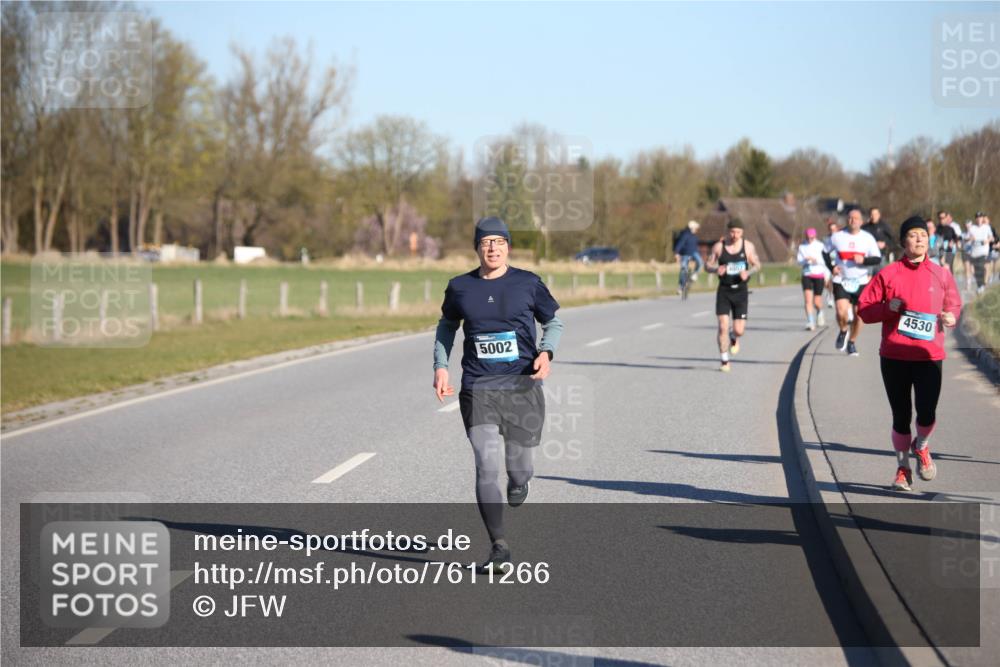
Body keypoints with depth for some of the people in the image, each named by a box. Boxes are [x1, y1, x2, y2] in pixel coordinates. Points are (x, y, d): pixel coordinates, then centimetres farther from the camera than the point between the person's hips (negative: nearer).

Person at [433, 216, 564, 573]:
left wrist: (546, 352, -7)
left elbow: (553, 321, 13)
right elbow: (447, 326, 22)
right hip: (478, 389, 0)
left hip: (522, 386, 0)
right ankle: (499, 549, -9)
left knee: (518, 467, 3)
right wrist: (441, 366, 10)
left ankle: (518, 482, 45)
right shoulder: (460, 287, 6)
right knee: (487, 467, -12)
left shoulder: (528, 283, 2)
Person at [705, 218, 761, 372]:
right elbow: (707, 265, 3)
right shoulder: (718, 246, -3)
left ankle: (734, 339, 34)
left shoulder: (748, 246, -2)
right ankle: (725, 361, 3)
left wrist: (748, 272, -15)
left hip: (741, 291, 0)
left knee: (739, 330, -5)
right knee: (723, 326, -10)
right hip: (724, 291, 0)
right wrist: (716, 269, -20)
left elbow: (757, 265, 7)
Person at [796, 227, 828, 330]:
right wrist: (806, 260, -20)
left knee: (817, 302, 3)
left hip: (818, 275, -1)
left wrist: (816, 260, -22)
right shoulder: (802, 246, 4)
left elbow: (826, 260, -5)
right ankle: (810, 323, -14)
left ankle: (820, 313, 38)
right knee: (808, 299, -14)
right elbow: (799, 260, 1)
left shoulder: (820, 246, -1)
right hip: (806, 275, 1)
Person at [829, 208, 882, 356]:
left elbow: (877, 259, -2)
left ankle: (852, 342, 22)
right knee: (841, 312, -18)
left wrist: (863, 260, -21)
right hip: (841, 281, -1)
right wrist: (832, 267, -3)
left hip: (861, 282, 1)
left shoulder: (868, 238, 0)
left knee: (858, 314, 2)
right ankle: (843, 332, 14)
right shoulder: (837, 237, 1)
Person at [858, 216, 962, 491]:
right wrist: (888, 308, -15)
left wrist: (951, 316, -4)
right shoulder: (888, 274, 1)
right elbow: (864, 308, 3)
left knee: (926, 413, -10)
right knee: (901, 415, 4)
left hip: (929, 355, 0)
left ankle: (921, 447, 24)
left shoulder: (941, 275, 6)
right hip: (894, 356, 0)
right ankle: (903, 467, 24)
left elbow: (954, 304, 18)